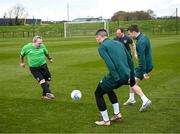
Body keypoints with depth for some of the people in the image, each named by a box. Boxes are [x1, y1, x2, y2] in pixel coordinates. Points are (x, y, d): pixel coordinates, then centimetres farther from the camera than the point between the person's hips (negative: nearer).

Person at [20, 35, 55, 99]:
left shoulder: (42, 46, -5)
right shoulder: (27, 47, -11)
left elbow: (46, 53, 16)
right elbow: (22, 54, 8)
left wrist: (50, 59, 27)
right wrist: (21, 62, 13)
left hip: (43, 65, 3)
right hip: (33, 68, -3)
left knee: (47, 80, 2)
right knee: (42, 81, -19)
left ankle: (44, 95, 16)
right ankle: (48, 93, -22)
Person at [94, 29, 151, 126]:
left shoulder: (102, 47, -4)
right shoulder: (118, 43, 18)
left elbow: (110, 64, -18)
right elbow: (130, 60, 17)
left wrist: (117, 79, -19)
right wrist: (131, 76, 22)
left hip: (116, 76, -7)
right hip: (126, 75, 8)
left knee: (98, 93, 15)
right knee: (108, 89, 33)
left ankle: (105, 120, 18)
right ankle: (117, 114, 31)